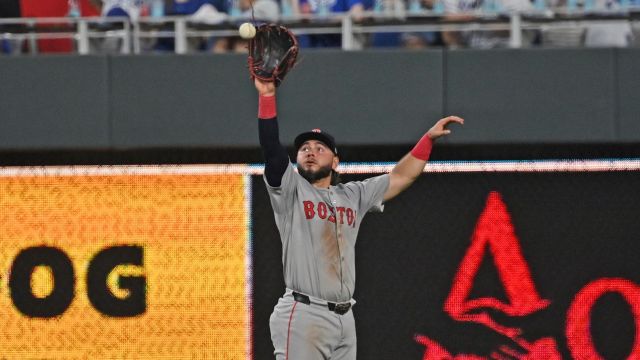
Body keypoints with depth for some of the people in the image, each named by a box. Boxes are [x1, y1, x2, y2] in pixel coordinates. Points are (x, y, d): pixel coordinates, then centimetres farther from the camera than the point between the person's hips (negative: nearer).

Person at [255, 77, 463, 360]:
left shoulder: (353, 196, 19)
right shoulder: (290, 190, 3)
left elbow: (399, 178, 26)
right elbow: (271, 149, -11)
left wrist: (429, 138, 21)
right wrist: (266, 96, -21)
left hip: (345, 319, 6)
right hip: (303, 316, -6)